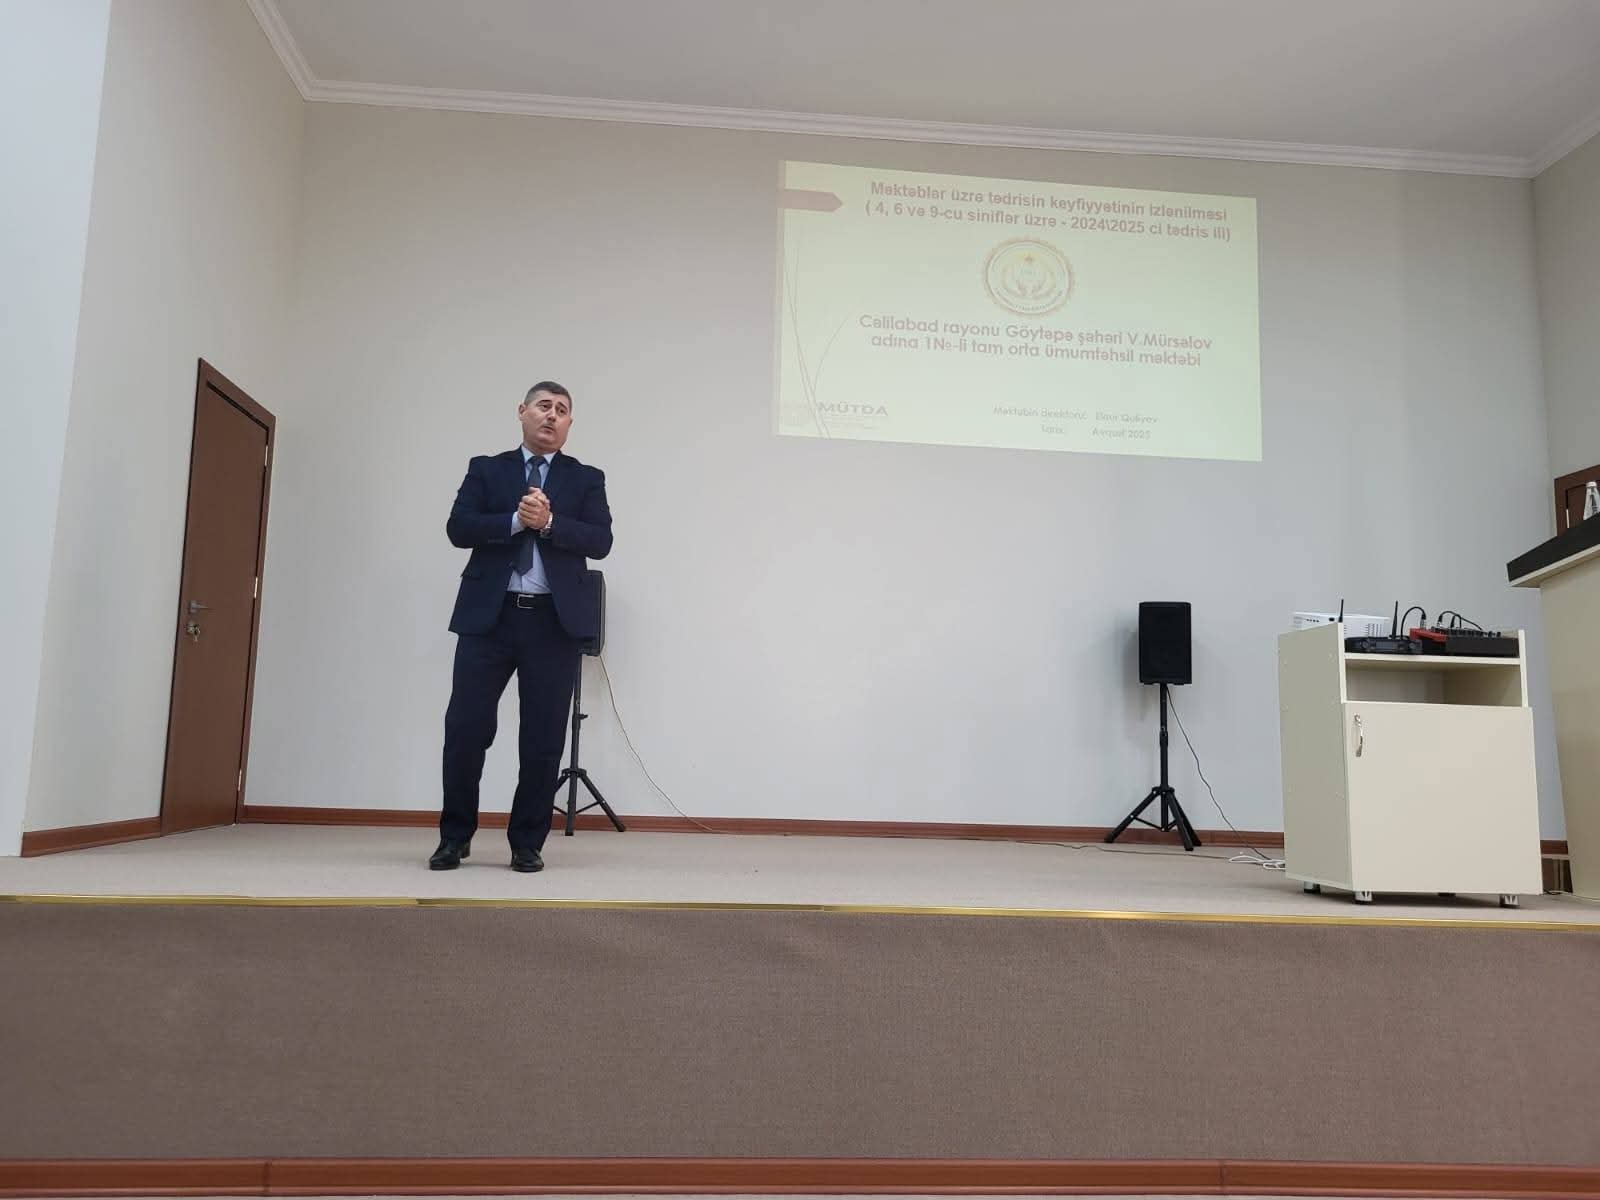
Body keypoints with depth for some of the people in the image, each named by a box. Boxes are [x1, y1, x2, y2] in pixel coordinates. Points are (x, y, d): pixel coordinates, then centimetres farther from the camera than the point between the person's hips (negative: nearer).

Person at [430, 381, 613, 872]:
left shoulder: (587, 478, 11)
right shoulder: (485, 469, 12)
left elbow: (600, 541, -3)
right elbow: (459, 528, -2)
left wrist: (549, 522, -16)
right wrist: (517, 520, -14)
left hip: (555, 621, 0)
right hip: (489, 616, 0)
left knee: (544, 740, 3)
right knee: (465, 730, 0)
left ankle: (527, 844, 16)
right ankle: (454, 837, 18)